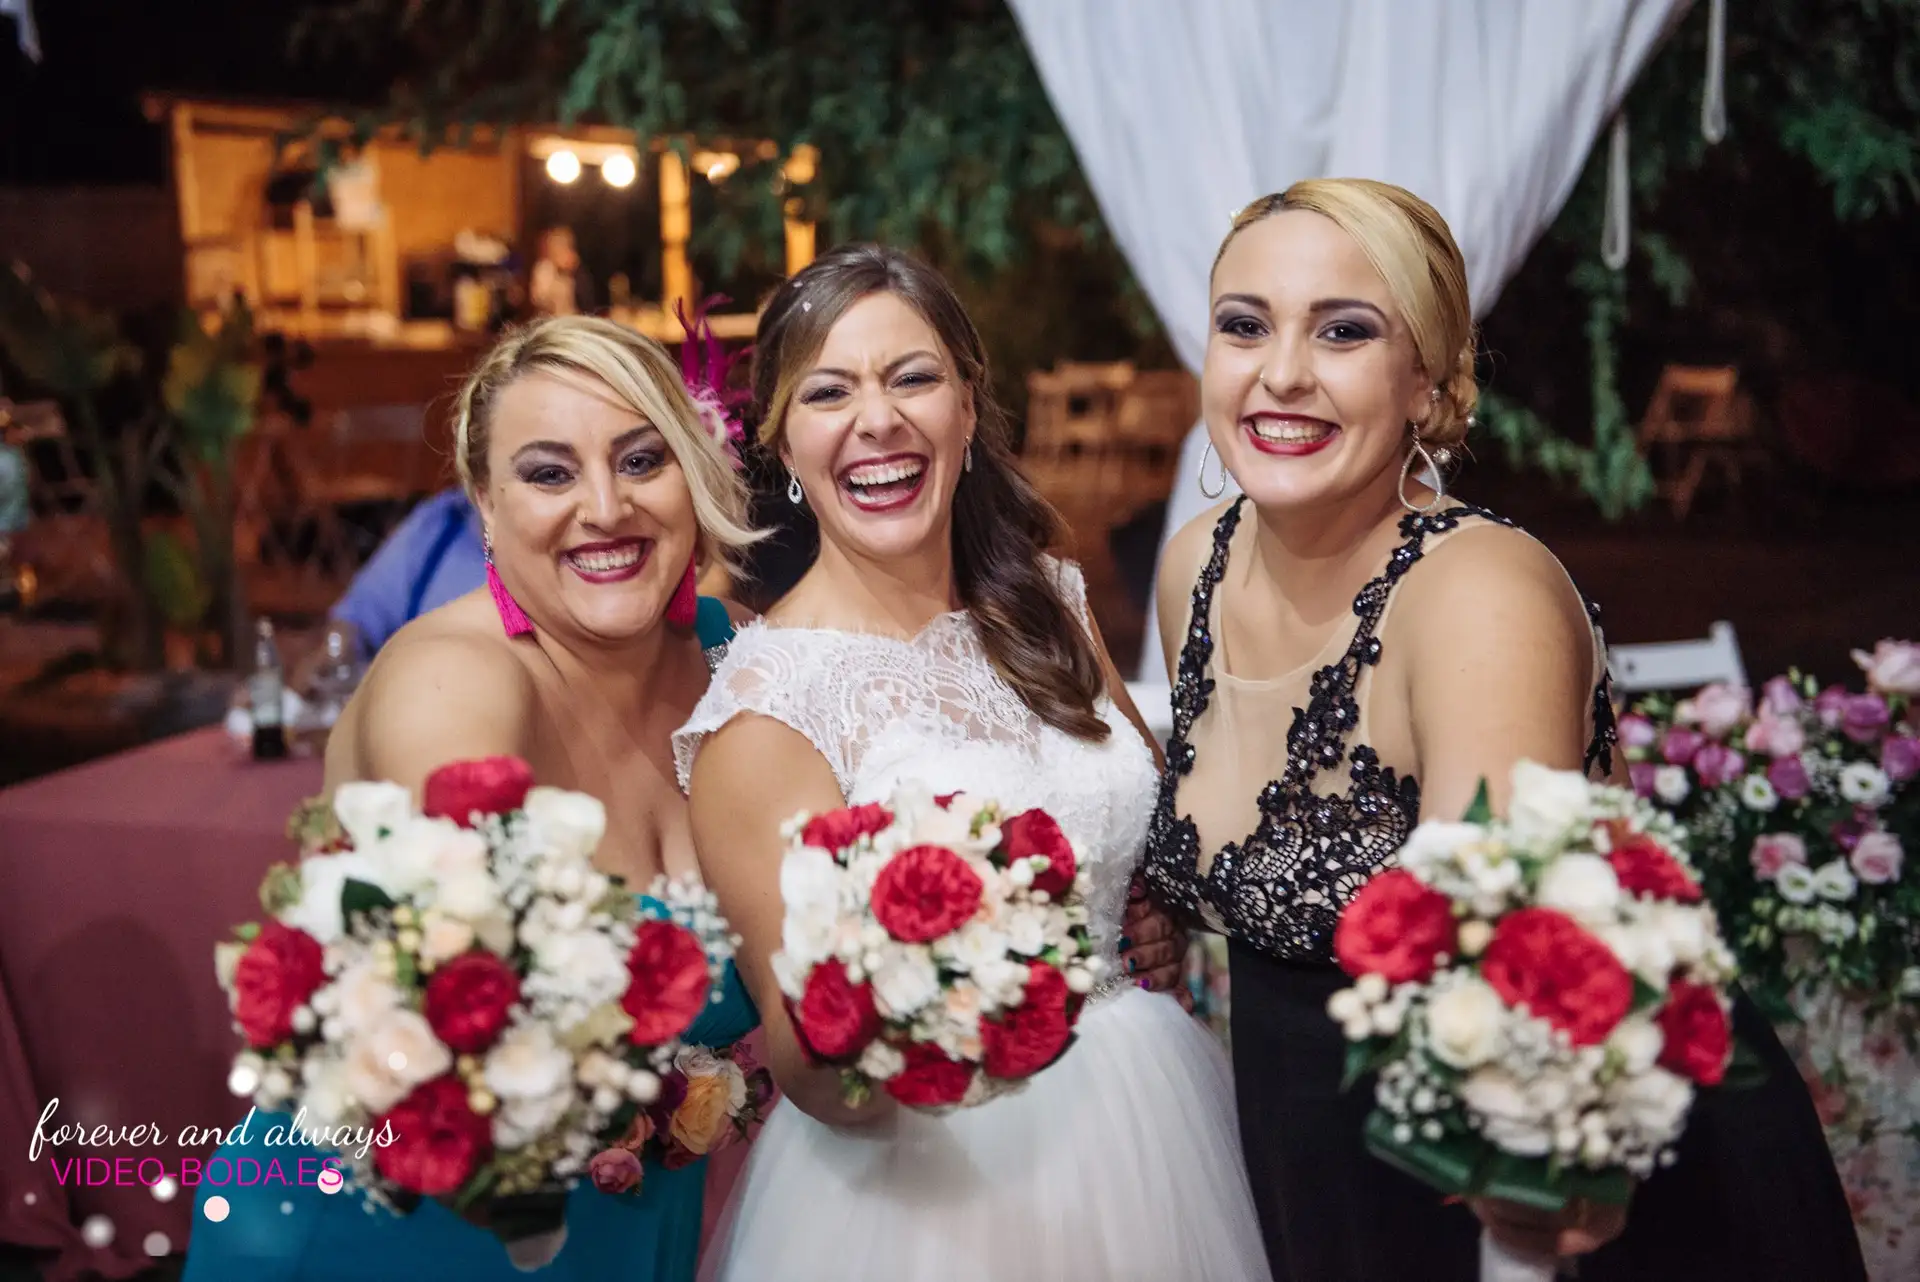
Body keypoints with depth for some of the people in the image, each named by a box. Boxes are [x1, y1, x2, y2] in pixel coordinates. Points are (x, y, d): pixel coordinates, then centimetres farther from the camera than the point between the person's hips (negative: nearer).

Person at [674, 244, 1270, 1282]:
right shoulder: (765, 707, -18)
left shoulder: (1046, 604, -2)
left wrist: (1163, 915, -3)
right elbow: (822, 1084, -18)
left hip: (1151, 1121, 5)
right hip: (935, 1178, -5)